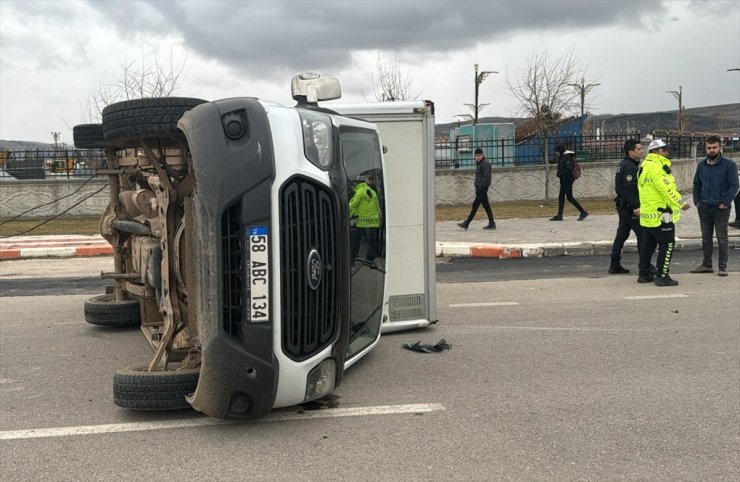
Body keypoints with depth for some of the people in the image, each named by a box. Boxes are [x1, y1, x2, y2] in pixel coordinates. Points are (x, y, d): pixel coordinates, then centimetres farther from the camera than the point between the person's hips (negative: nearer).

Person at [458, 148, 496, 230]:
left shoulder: (485, 163, -13)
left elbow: (486, 177, -20)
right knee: (486, 205, 9)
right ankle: (492, 224, 10)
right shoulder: (479, 163, 18)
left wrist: (480, 187, -22)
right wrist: (476, 182, 11)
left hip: (482, 188, -10)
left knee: (475, 205, -7)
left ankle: (466, 223, -6)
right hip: (480, 187, 10)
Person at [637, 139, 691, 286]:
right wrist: (681, 203, -16)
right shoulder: (656, 166, -17)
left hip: (647, 213, 11)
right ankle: (662, 276, -5)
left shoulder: (645, 166, 16)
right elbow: (666, 189, -22)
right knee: (667, 244, -5)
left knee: (648, 244, 15)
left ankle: (644, 274, 21)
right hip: (660, 214, -10)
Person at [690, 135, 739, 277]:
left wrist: (725, 203, -15)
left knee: (722, 238, 0)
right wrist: (696, 201, 4)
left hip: (721, 208, -5)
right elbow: (696, 184, 15)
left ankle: (722, 267, 6)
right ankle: (707, 265, 21)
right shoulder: (701, 165, 9)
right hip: (704, 207, 5)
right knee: (706, 237, 12)